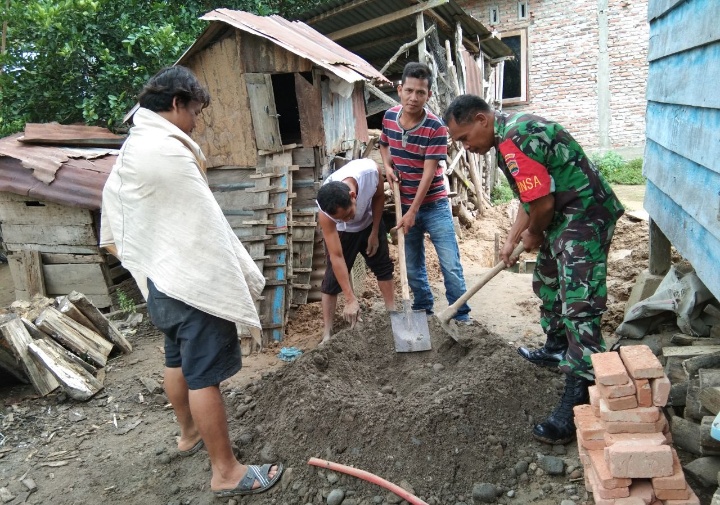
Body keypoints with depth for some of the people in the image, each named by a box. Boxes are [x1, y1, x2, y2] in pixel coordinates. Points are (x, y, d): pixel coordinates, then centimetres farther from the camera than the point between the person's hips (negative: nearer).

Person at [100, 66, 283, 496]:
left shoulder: (132, 147, 13)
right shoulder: (167, 148, -19)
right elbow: (206, 223, -18)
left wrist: (139, 258, 26)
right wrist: (247, 275, -11)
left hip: (160, 277, 11)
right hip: (192, 280, -11)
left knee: (178, 360, 22)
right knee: (205, 374, -4)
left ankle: (190, 435, 41)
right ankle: (226, 472, 6)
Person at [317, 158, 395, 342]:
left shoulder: (370, 170, -40)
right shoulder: (325, 214, -42)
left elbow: (379, 196, -15)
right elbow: (336, 257, -37)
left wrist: (374, 232, -10)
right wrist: (351, 299, -37)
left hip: (369, 221, 3)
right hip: (340, 231, -3)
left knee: (383, 265, 9)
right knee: (333, 278, -8)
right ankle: (327, 333, 0)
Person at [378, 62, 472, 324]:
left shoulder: (436, 127, -19)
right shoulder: (389, 117, -4)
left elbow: (429, 173, -20)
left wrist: (412, 213, -21)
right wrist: (388, 167, -4)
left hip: (434, 205, -4)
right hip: (404, 204, 4)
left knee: (450, 265, -2)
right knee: (412, 266, 14)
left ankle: (461, 314, 14)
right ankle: (423, 308, 32)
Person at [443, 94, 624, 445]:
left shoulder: (513, 141, -22)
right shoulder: (511, 132, 13)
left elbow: (543, 204, -23)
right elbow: (530, 198, 17)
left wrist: (534, 236, -3)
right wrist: (511, 241, 14)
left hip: (584, 217, -11)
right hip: (564, 218, 11)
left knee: (578, 305, -13)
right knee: (547, 281, 24)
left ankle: (579, 398, -10)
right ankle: (557, 348, 44)